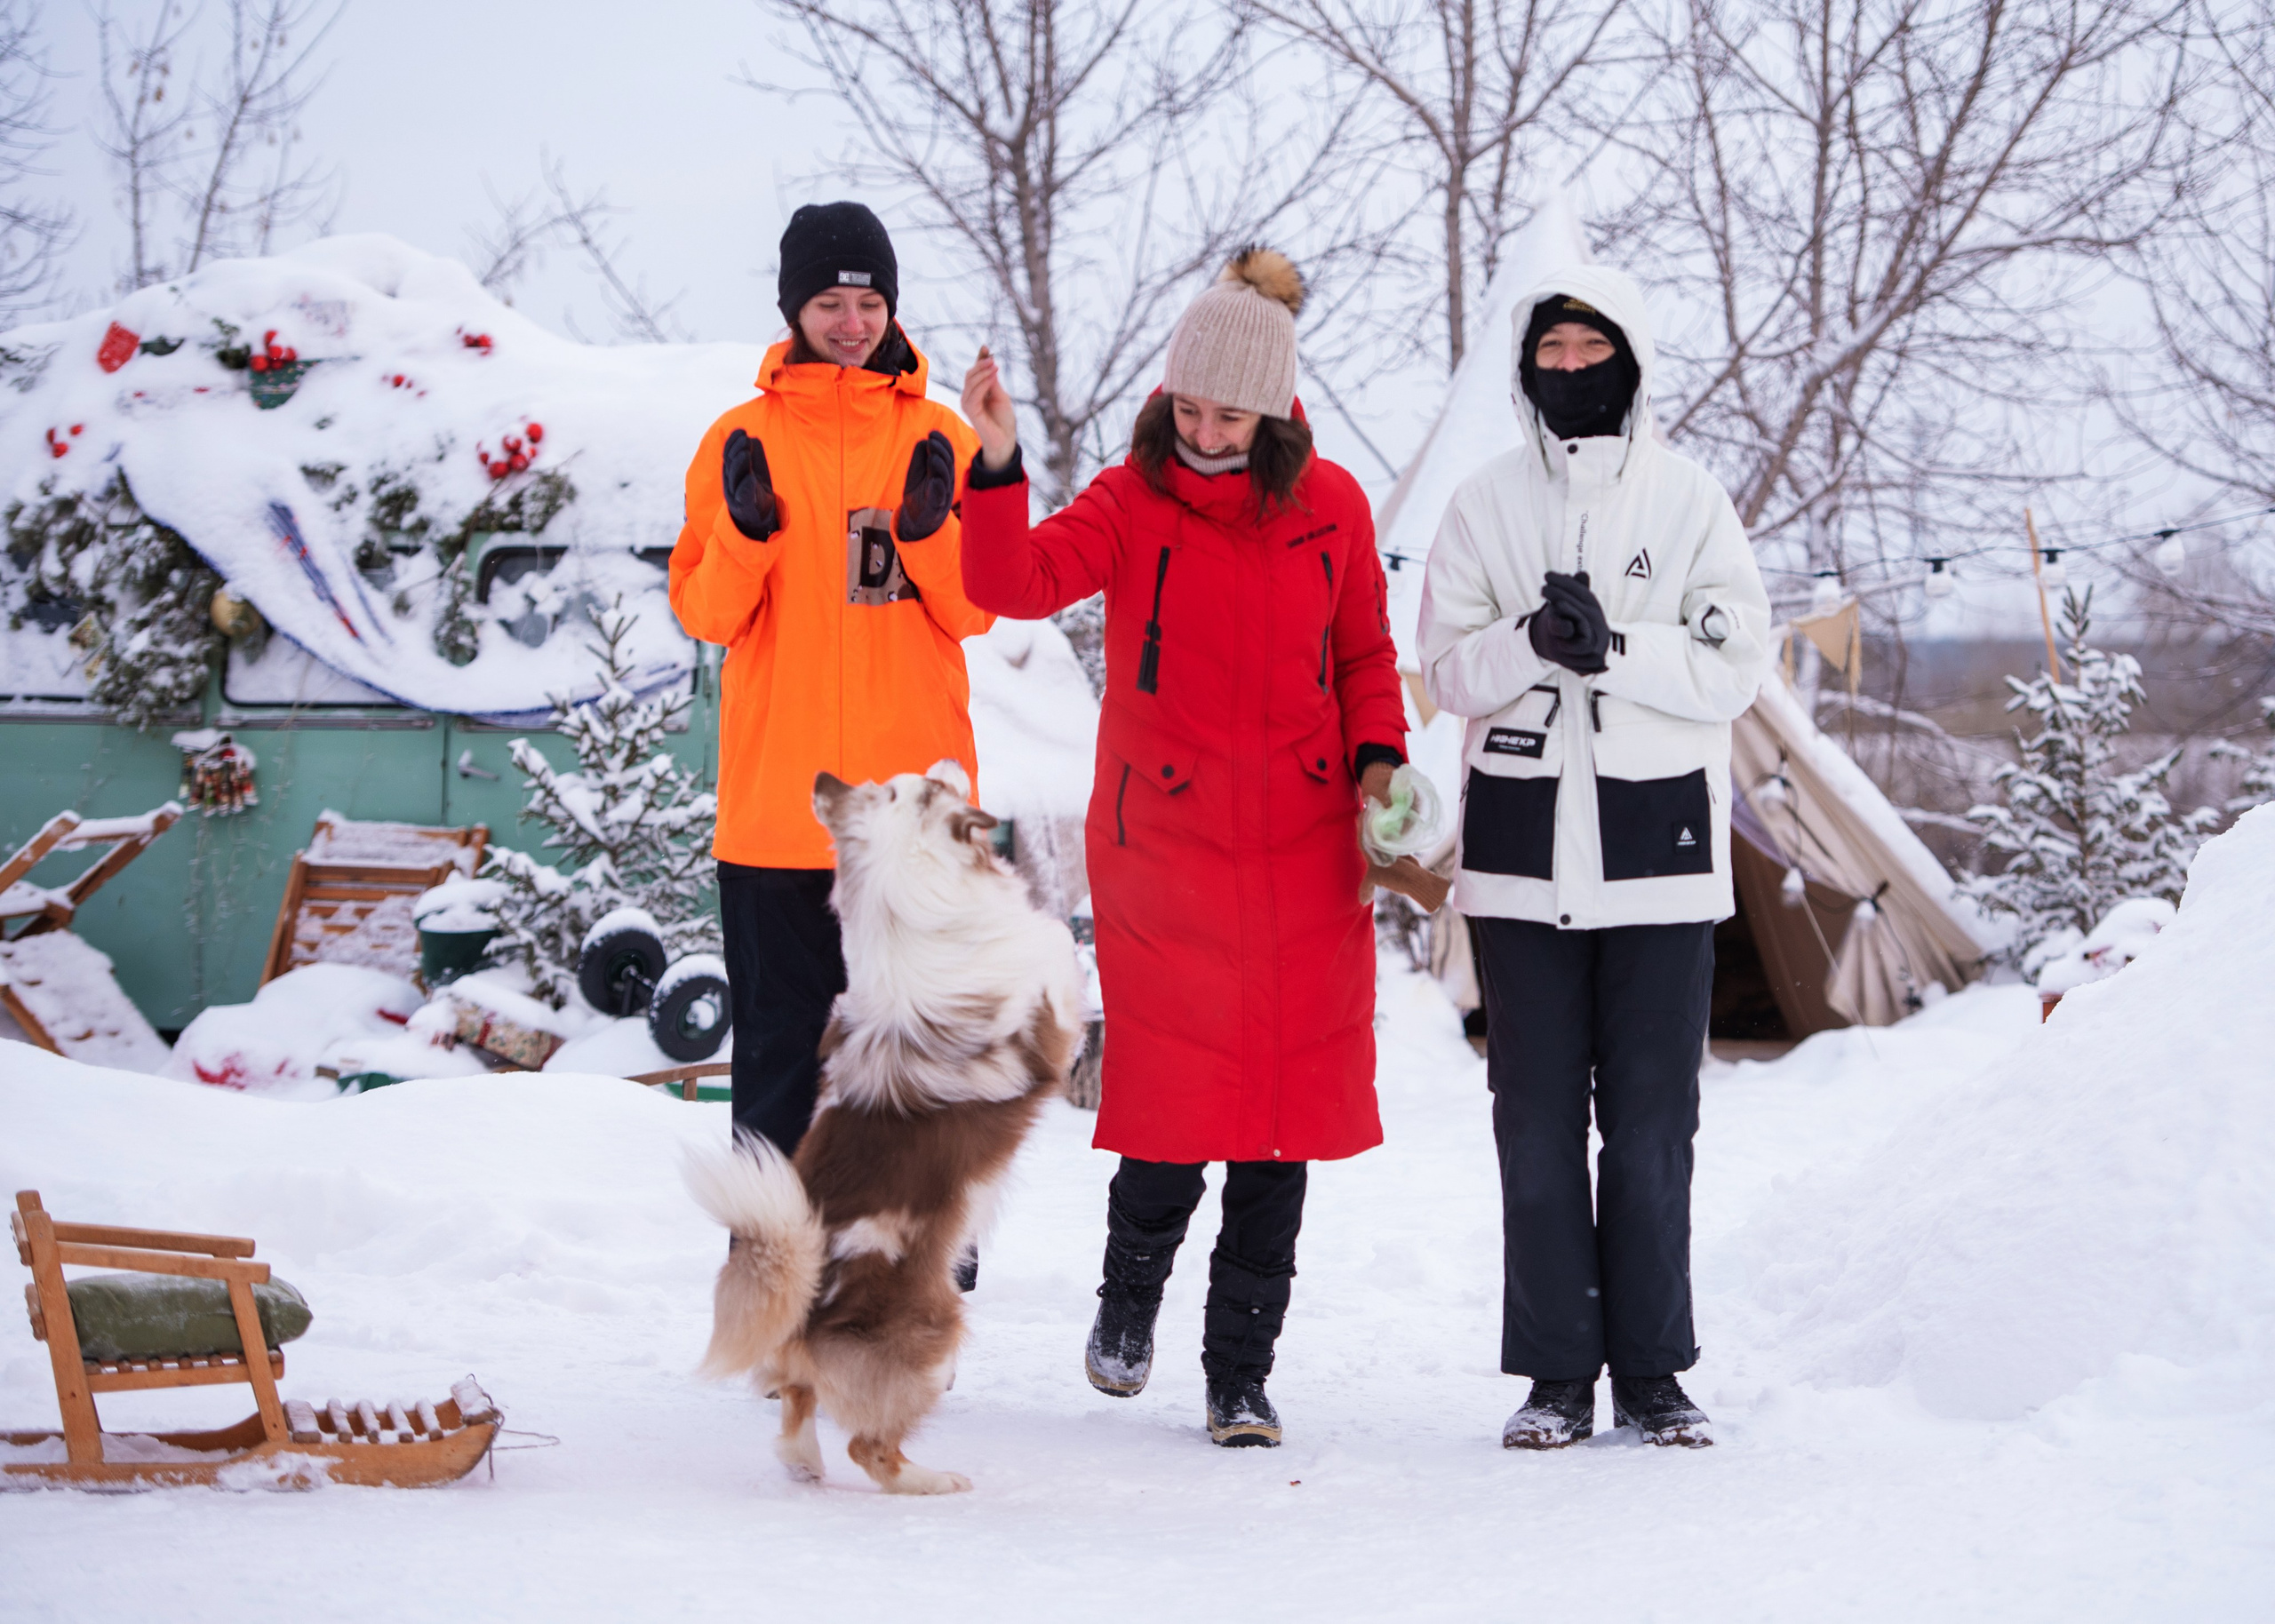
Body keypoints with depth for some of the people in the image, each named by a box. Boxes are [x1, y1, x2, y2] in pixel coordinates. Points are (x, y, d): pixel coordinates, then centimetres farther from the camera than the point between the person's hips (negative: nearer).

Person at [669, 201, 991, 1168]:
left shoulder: (940, 439, 8)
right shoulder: (743, 440, 6)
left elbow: (974, 612, 6)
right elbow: (705, 613, 5)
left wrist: (932, 533, -12)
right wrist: (745, 534, -13)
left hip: (914, 793, 1)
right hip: (777, 794, 0)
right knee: (781, 1034, 2)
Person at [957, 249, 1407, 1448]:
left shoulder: (1329, 506, 5)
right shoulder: (1131, 503, -1)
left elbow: (1365, 654, 15)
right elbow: (1018, 583, -17)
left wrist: (1377, 755, -1)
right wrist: (996, 466, -32)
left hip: (1303, 854, 2)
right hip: (1163, 846, -2)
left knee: (1281, 1119, 2)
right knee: (1174, 1109, -4)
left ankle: (1241, 1372, 12)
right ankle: (1130, 1297, 26)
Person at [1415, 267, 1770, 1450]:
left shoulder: (1689, 498, 5)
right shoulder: (1485, 504, 8)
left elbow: (1733, 667, -1)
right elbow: (1448, 670, 2)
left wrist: (1615, 647, -15)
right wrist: (1533, 642, -17)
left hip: (1657, 834, -1)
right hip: (1522, 839, 1)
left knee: (1652, 1120, 0)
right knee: (1537, 1119, 1)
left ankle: (1651, 1370, 8)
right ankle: (1556, 1371, 7)